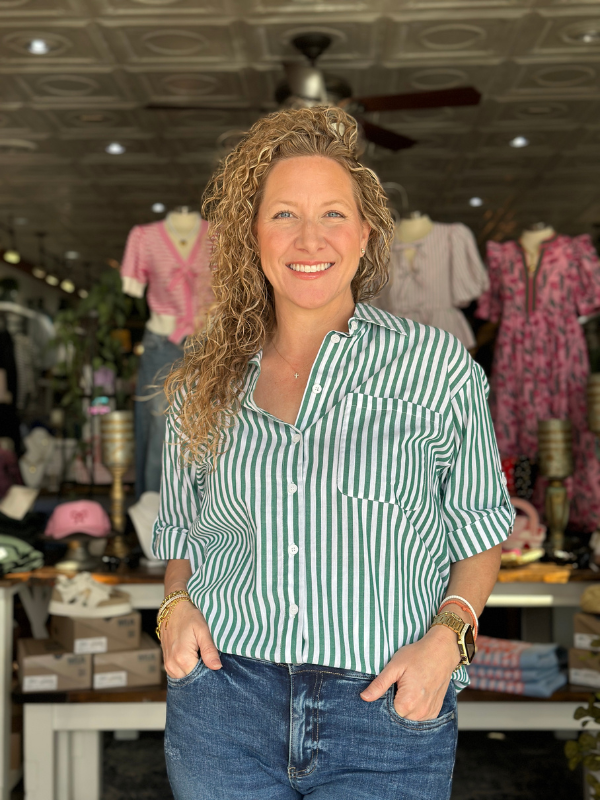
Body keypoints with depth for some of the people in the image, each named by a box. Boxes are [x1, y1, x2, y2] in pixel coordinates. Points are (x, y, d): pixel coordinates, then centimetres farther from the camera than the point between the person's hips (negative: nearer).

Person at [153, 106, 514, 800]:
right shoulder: (202, 386, 5)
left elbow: (480, 533, 4)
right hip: (223, 707, 2)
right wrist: (177, 607, -3)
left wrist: (446, 638, -11)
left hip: (389, 719, -2)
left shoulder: (437, 366, -3)